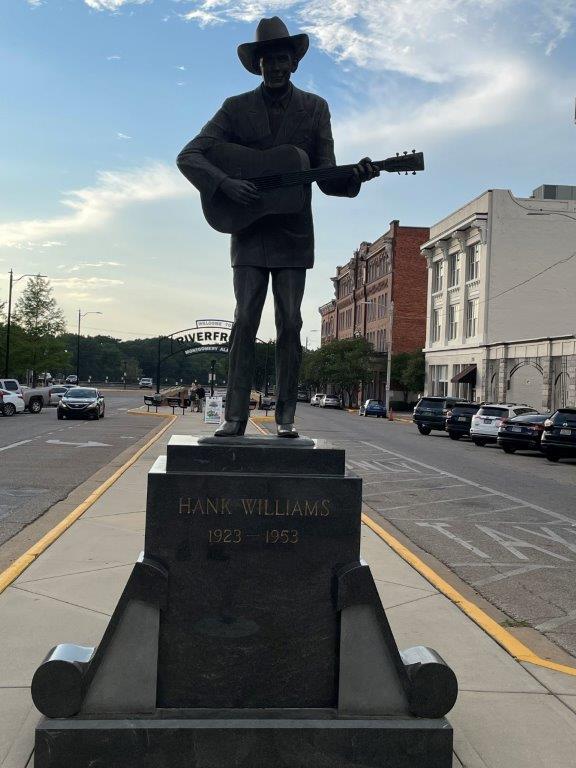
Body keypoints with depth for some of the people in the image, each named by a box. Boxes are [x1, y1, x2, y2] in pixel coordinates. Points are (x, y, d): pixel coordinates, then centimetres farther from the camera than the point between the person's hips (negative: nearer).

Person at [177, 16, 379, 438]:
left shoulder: (315, 108, 7)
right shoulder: (236, 108, 4)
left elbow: (326, 178, 4)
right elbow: (189, 156, -3)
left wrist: (354, 176, -18)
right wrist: (224, 183, -20)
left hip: (293, 235, 1)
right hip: (249, 231, 0)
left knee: (290, 324, -1)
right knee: (244, 322, -5)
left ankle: (286, 417, 6)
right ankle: (235, 416, -1)